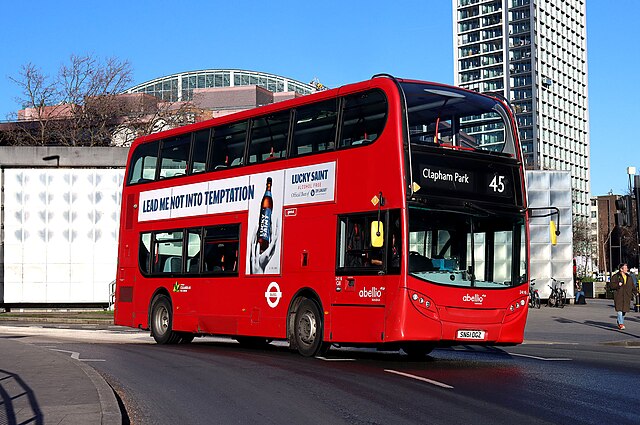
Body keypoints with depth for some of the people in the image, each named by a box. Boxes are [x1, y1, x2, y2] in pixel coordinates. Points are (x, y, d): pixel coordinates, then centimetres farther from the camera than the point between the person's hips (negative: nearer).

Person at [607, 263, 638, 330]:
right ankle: (621, 324, -12)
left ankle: (619, 322, 29)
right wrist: (617, 285, -18)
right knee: (619, 310, -12)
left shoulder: (629, 277, 15)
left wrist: (635, 292, 7)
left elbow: (632, 286, 21)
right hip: (618, 296, -5)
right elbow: (611, 285, -4)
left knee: (625, 310, 8)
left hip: (627, 296, 5)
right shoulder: (615, 276, -1)